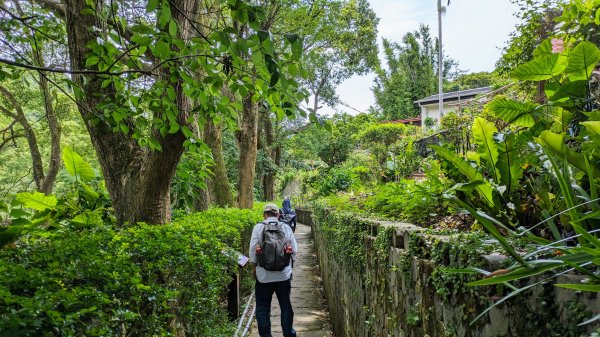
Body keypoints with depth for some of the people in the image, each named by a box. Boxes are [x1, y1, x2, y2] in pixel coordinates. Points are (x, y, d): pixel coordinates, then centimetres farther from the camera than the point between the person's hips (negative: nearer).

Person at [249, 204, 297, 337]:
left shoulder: (258, 227, -6)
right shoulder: (286, 228, -2)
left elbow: (253, 250, -5)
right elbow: (294, 250, 0)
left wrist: (255, 267, 9)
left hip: (264, 275, -1)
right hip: (284, 274, 2)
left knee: (263, 307, 11)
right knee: (286, 306, 15)